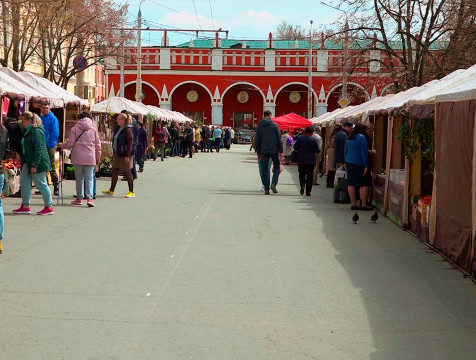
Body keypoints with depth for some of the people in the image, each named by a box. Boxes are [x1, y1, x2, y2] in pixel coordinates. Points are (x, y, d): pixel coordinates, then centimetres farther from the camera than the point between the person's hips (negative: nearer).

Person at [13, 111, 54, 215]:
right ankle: (25, 206, 15)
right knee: (24, 182, 10)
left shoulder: (36, 131, -17)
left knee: (41, 184, -4)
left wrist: (34, 165, -24)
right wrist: (23, 160, 19)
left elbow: (38, 149, -22)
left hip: (37, 163, -11)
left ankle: (49, 207, 5)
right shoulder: (29, 131, 16)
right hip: (28, 162, 11)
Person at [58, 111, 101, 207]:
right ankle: (89, 198, -12)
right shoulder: (93, 128, 6)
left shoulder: (75, 128, -1)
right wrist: (98, 157, 18)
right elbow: (98, 144, 8)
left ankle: (79, 198, 16)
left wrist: (61, 145, 17)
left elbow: (69, 143, -2)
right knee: (89, 178, 2)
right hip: (90, 158, 1)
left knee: (79, 178, 11)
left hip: (78, 157, -1)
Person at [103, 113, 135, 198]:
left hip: (124, 155, -9)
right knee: (114, 171, 10)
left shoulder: (128, 130, -16)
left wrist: (127, 156, -22)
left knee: (127, 172, -1)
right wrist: (114, 153, 18)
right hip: (117, 154, 9)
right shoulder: (118, 129, 12)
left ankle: (131, 192, 7)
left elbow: (130, 143, -19)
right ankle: (111, 191, 18)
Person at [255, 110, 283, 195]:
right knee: (276, 167, 12)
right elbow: (279, 139, -4)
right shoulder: (274, 125, -4)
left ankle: (266, 189, 4)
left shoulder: (259, 126, 4)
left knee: (264, 170, 7)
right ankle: (273, 184, -6)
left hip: (264, 151, 2)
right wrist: (281, 150, 2)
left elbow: (257, 140, 7)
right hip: (274, 150, -2)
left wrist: (258, 152, 13)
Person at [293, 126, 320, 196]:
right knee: (310, 176, 5)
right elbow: (318, 150, -5)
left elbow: (295, 147, -1)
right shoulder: (314, 139, -7)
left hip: (301, 160, 1)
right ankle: (308, 192, 5)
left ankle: (302, 185, -14)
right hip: (311, 160, -1)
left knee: (302, 174, 14)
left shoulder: (300, 138, -3)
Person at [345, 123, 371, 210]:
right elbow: (364, 153, -14)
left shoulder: (349, 137, 12)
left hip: (349, 163, 7)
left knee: (351, 183, 6)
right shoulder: (362, 137, -10)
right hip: (359, 164, -7)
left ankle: (353, 204, 7)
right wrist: (366, 166, -12)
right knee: (364, 184, -1)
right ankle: (364, 204, -4)